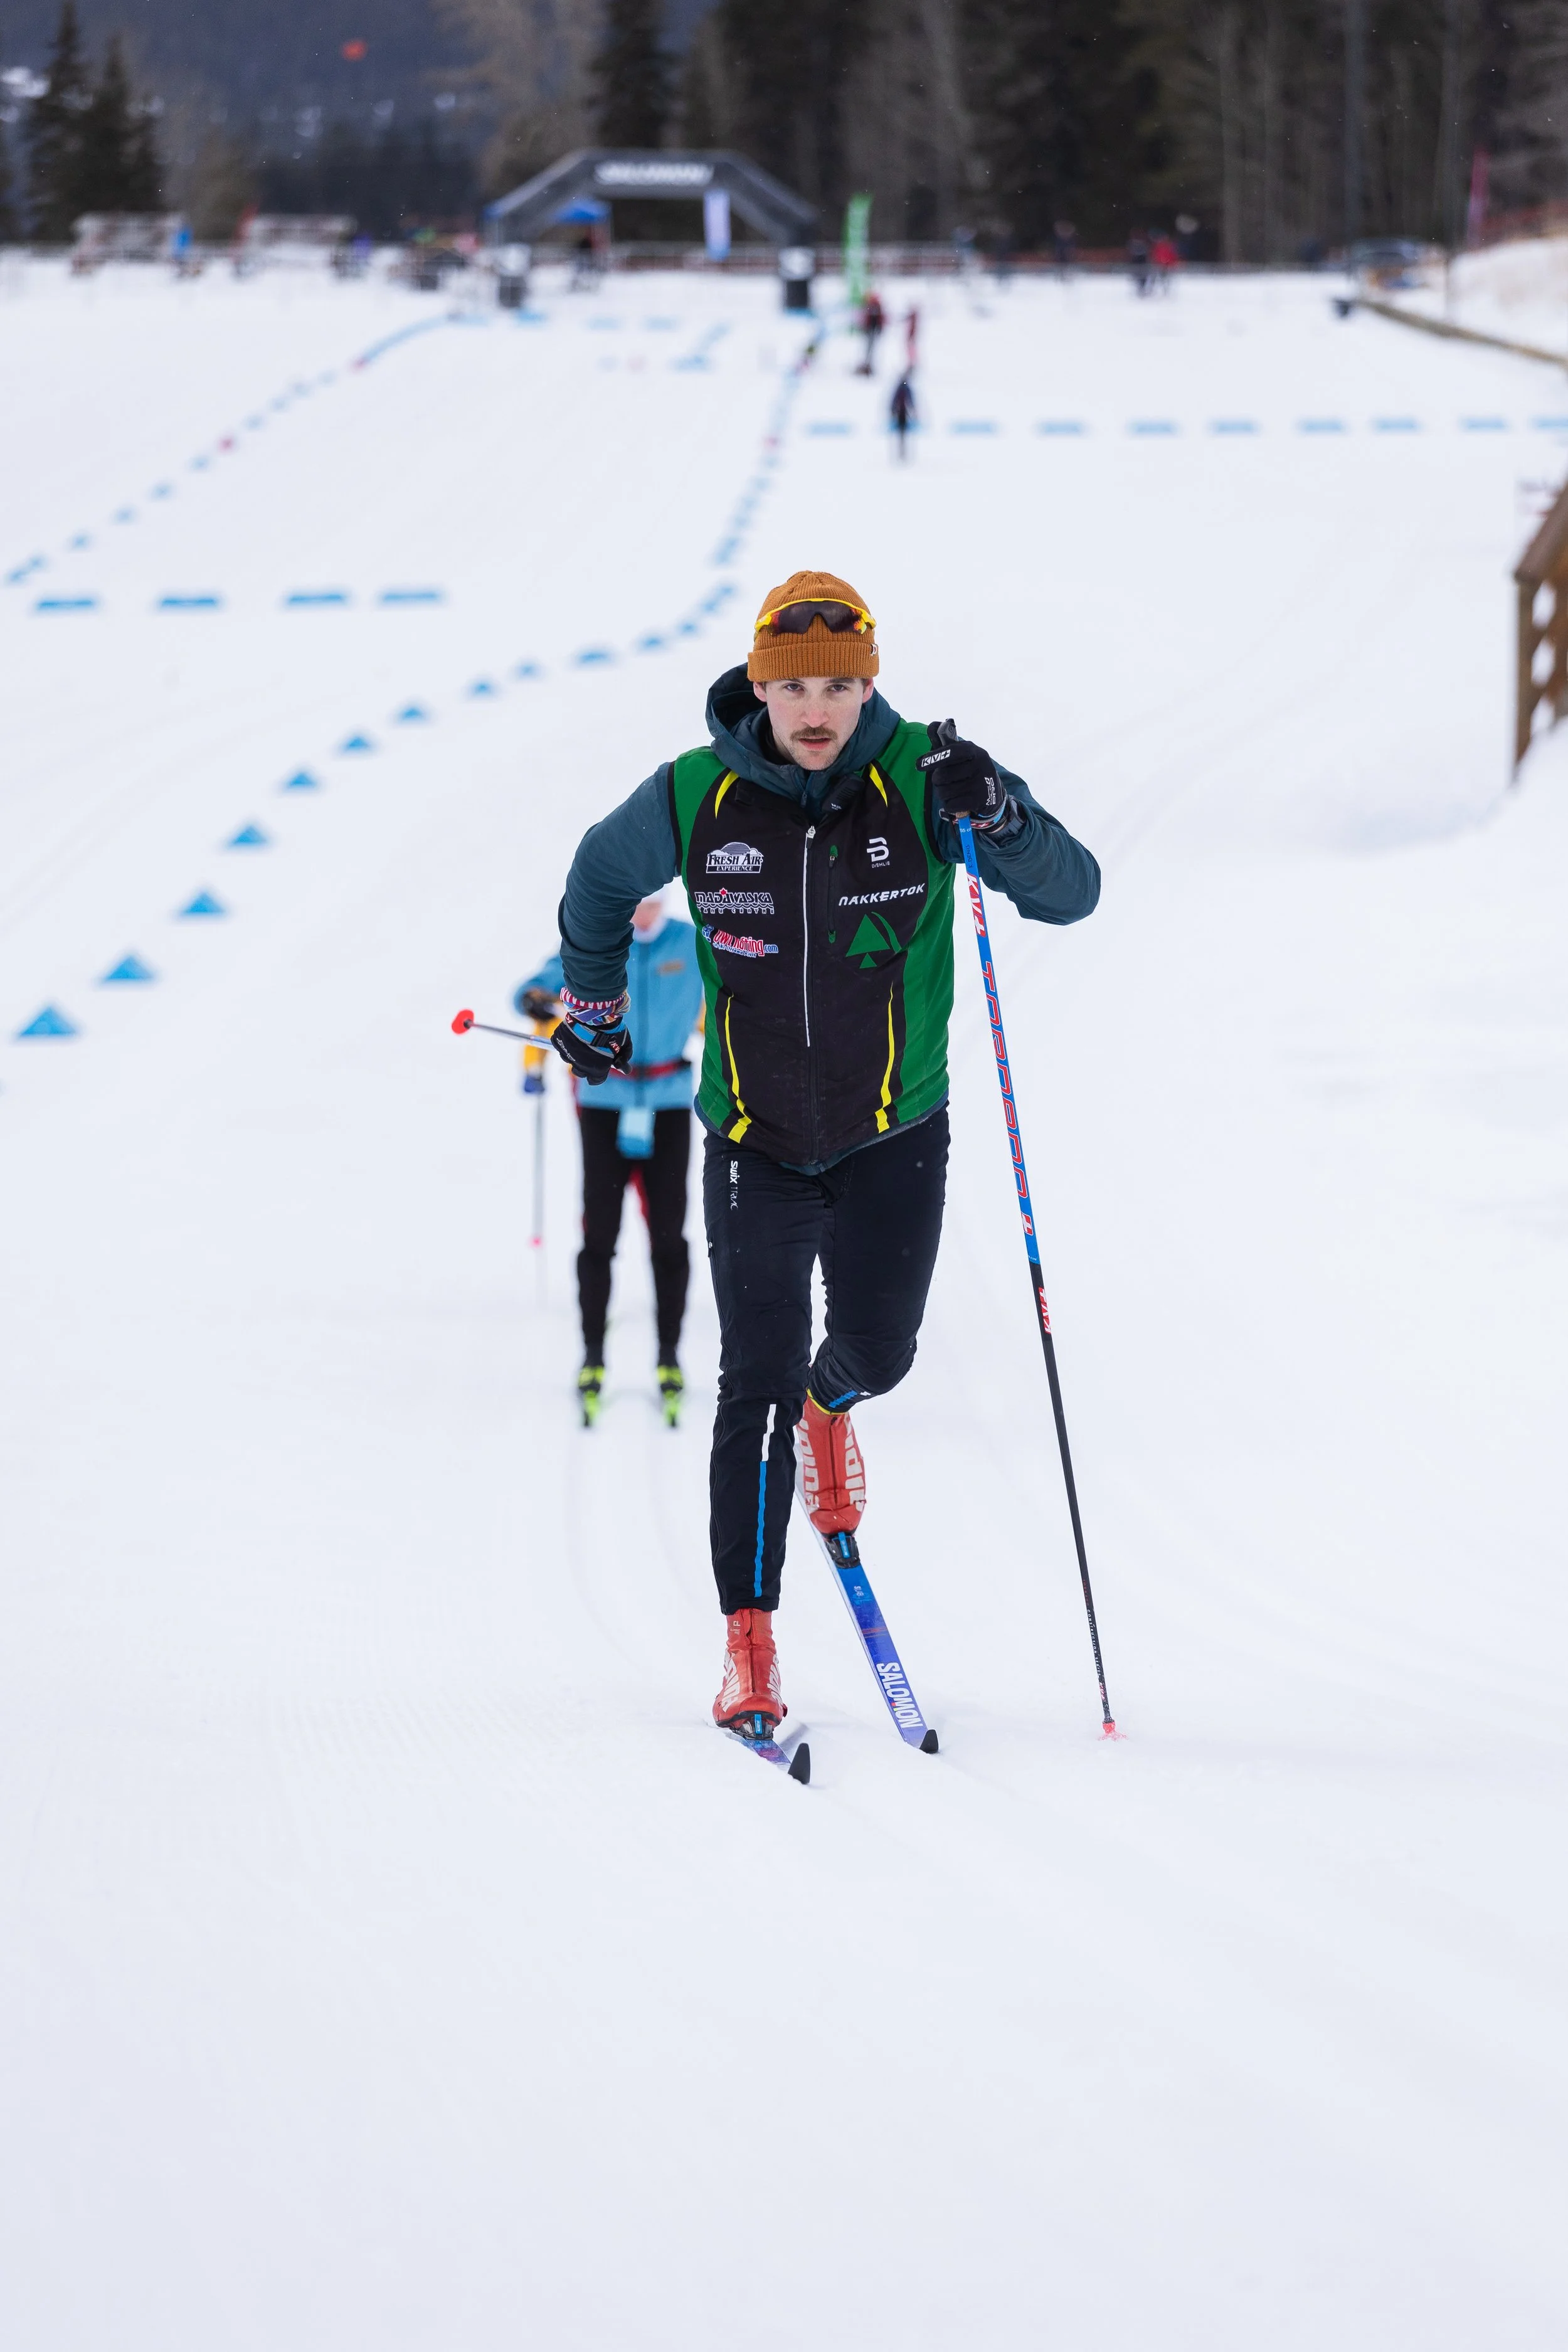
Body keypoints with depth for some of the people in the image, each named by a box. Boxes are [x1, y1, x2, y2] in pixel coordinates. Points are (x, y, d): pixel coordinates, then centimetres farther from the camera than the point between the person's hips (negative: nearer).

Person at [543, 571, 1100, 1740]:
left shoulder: (922, 781, -12)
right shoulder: (696, 799, -10)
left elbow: (1072, 896, -13)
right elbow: (600, 880, 12)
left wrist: (1002, 821, -33)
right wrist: (591, 1006, 26)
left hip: (895, 1137, 1)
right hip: (756, 1145, -1)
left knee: (877, 1352, 6)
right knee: (758, 1383, -8)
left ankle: (830, 1404, 47)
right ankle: (750, 1645, -4)